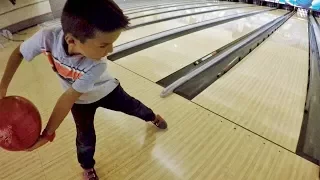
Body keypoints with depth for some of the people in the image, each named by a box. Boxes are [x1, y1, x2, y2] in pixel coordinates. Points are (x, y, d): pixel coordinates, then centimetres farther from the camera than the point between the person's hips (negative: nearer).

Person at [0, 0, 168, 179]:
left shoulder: (96, 66, -42)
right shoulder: (47, 38, -36)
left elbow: (68, 98, -33)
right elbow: (18, 53, -13)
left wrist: (47, 134, -24)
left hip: (106, 90, -1)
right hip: (81, 100, 2)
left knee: (134, 107, 18)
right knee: (85, 138, 7)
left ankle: (153, 117, 54)